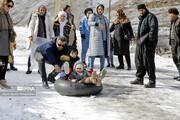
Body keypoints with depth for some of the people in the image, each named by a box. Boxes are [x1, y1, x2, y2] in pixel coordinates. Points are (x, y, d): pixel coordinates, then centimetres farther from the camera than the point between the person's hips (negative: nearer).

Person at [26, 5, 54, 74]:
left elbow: (50, 28, 13)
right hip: (36, 38, -2)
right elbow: (31, 26, 1)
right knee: (32, 53, -4)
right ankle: (29, 68, 4)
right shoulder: (34, 16, 2)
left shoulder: (48, 18, 9)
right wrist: (30, 35, -10)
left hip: (45, 38, 2)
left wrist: (52, 37, 6)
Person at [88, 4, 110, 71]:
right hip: (96, 37, -5)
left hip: (104, 37, 5)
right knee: (93, 53, -10)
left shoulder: (104, 18, 22)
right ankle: (91, 69, -9)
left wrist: (108, 38, 15)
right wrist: (98, 24, -31)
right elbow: (89, 22, -15)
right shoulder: (93, 15, 5)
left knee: (103, 53, 2)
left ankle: (102, 69, 6)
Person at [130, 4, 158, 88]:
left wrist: (150, 39, -25)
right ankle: (139, 79, 24)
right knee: (138, 60, 13)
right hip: (140, 43, 10)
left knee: (148, 61, -9)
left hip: (147, 43, -10)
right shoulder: (142, 18, 22)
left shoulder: (150, 16, -6)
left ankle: (152, 81, -3)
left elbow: (153, 28, -18)